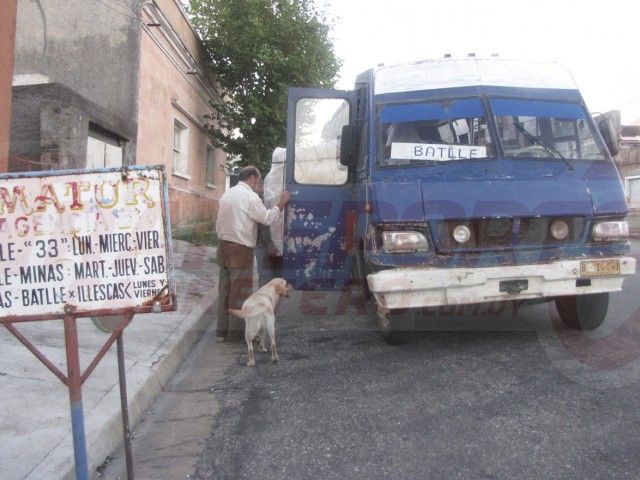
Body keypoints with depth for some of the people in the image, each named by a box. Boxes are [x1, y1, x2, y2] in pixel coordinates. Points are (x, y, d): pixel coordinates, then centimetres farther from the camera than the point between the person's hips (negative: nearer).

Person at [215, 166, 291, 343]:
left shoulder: (227, 194, 14)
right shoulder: (250, 196, -11)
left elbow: (219, 223, 15)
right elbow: (267, 218, -10)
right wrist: (281, 203, 1)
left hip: (224, 245, 8)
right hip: (240, 249, -8)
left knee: (225, 289, 12)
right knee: (240, 291, 0)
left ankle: (222, 331, 18)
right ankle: (236, 333, 6)